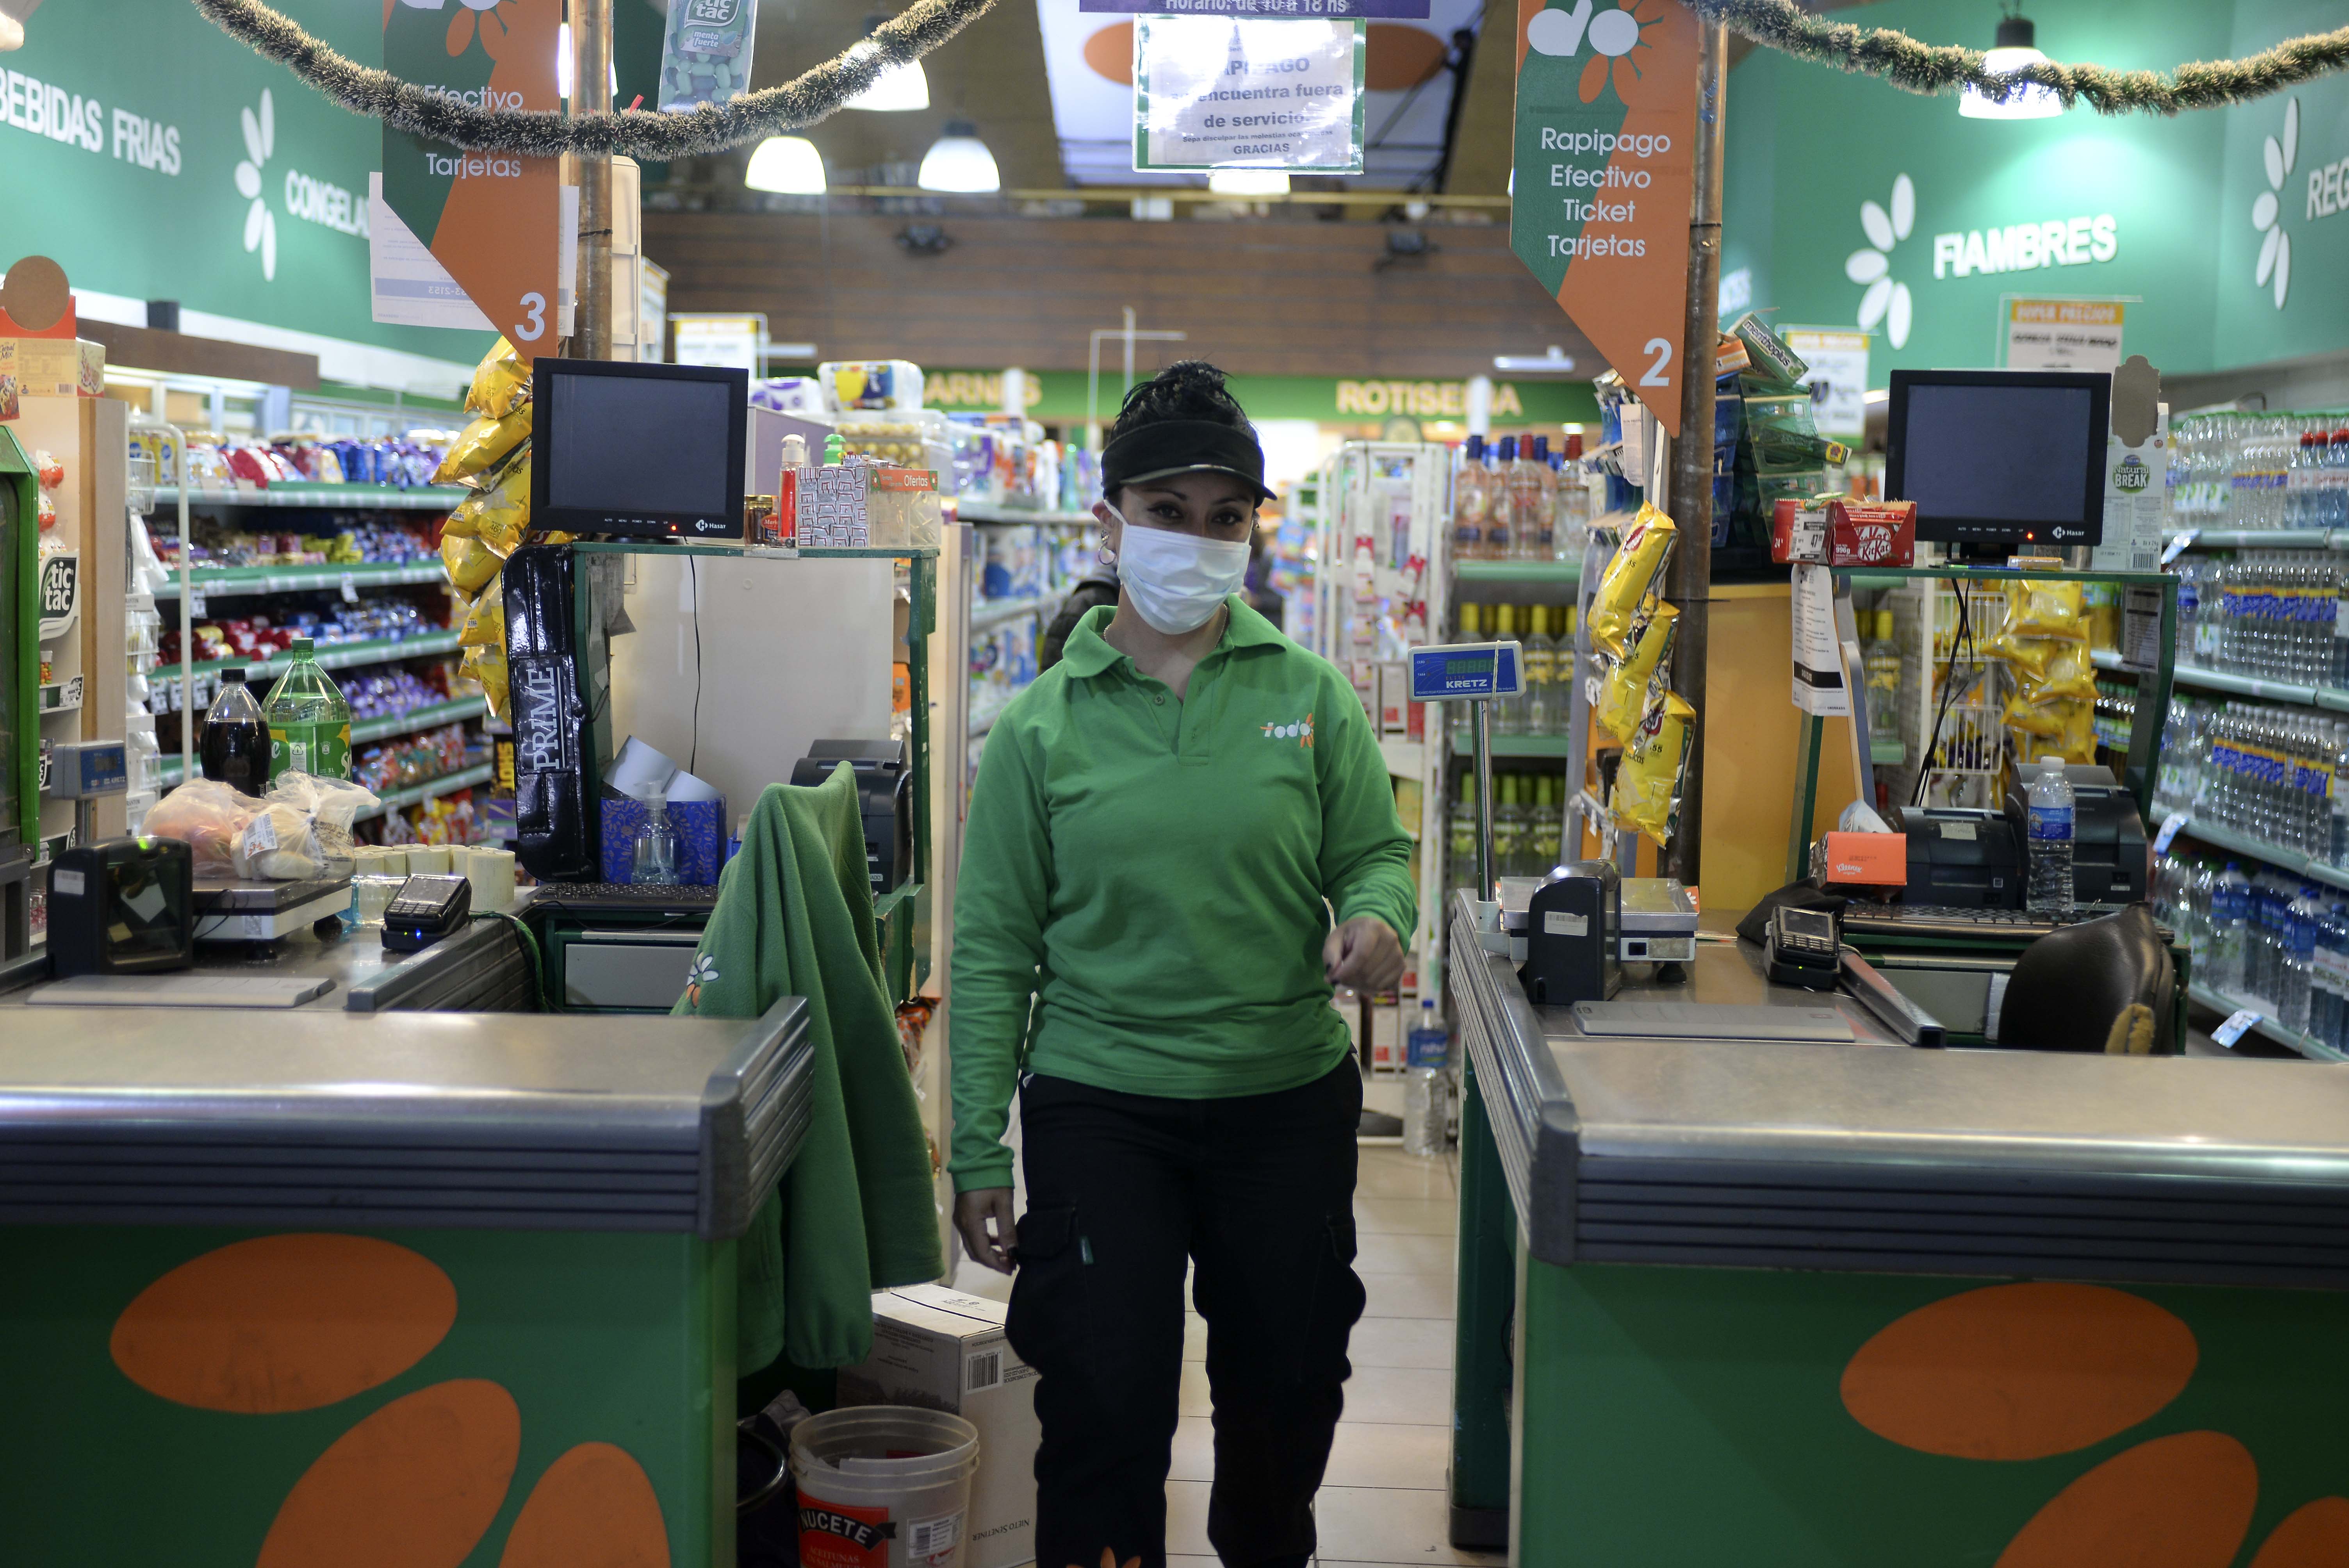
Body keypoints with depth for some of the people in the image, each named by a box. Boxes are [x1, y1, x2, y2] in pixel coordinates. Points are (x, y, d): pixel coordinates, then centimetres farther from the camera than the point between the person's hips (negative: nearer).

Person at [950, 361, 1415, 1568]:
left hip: (1289, 1103, 2)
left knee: (1287, 1390, 16)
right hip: (1098, 1109, -2)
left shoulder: (1311, 697, 0)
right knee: (1104, 1405, -1)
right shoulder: (1043, 725, -2)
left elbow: (1376, 853, 6)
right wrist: (979, 1155, -3)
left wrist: (1373, 918, -20)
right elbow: (994, 951, -1)